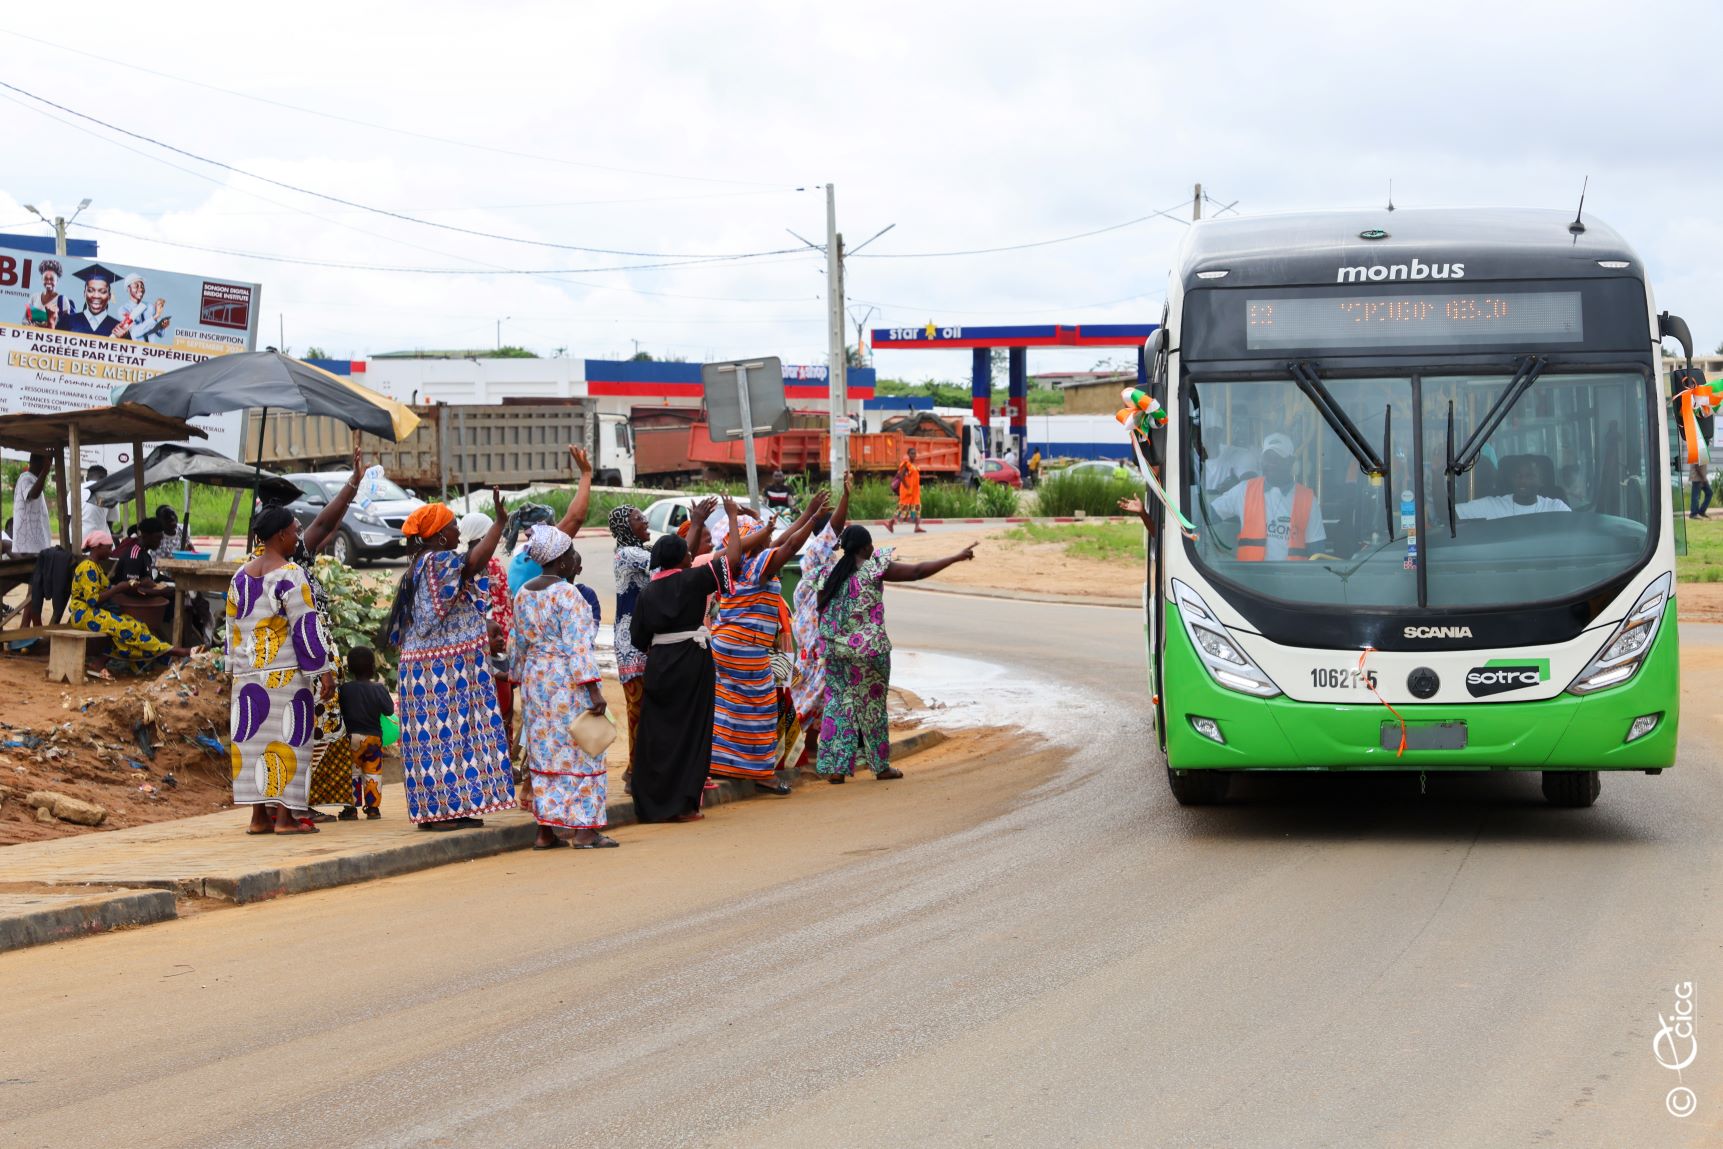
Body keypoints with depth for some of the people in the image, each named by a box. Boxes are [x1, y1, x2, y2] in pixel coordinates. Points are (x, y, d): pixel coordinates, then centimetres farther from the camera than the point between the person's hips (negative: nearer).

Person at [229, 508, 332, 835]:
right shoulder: (290, 575, -10)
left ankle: (259, 816, 8)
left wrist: (236, 670, 22)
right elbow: (306, 625, -13)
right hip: (287, 673, -6)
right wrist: (323, 671, -11)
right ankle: (285, 816, -4)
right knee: (287, 739, -3)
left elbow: (233, 627, 15)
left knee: (253, 737, 7)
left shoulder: (241, 576, 10)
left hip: (248, 673, 6)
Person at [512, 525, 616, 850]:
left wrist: (522, 679, 25)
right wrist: (593, 689, -19)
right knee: (579, 753, -1)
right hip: (567, 680, -7)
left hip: (534, 679, 7)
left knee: (543, 754, 10)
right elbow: (577, 646, -19)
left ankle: (545, 831, 10)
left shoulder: (523, 594, 9)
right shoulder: (568, 595, -14)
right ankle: (584, 830, -1)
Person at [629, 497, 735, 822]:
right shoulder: (692, 580, -9)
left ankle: (651, 803, 12)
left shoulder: (648, 590, 4)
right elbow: (733, 555, -6)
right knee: (690, 732, 2)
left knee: (656, 733, 9)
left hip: (659, 663, 4)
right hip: (693, 663, -4)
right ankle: (683, 805, 1)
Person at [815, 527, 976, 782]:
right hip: (868, 650, -4)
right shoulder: (874, 568, -11)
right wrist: (956, 558, -6)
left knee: (837, 703, 9)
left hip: (835, 647, 4)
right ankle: (881, 766, 18)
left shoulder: (831, 572, 3)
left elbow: (821, 609, 7)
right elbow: (917, 572, -12)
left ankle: (834, 767, 5)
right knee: (872, 704, 7)